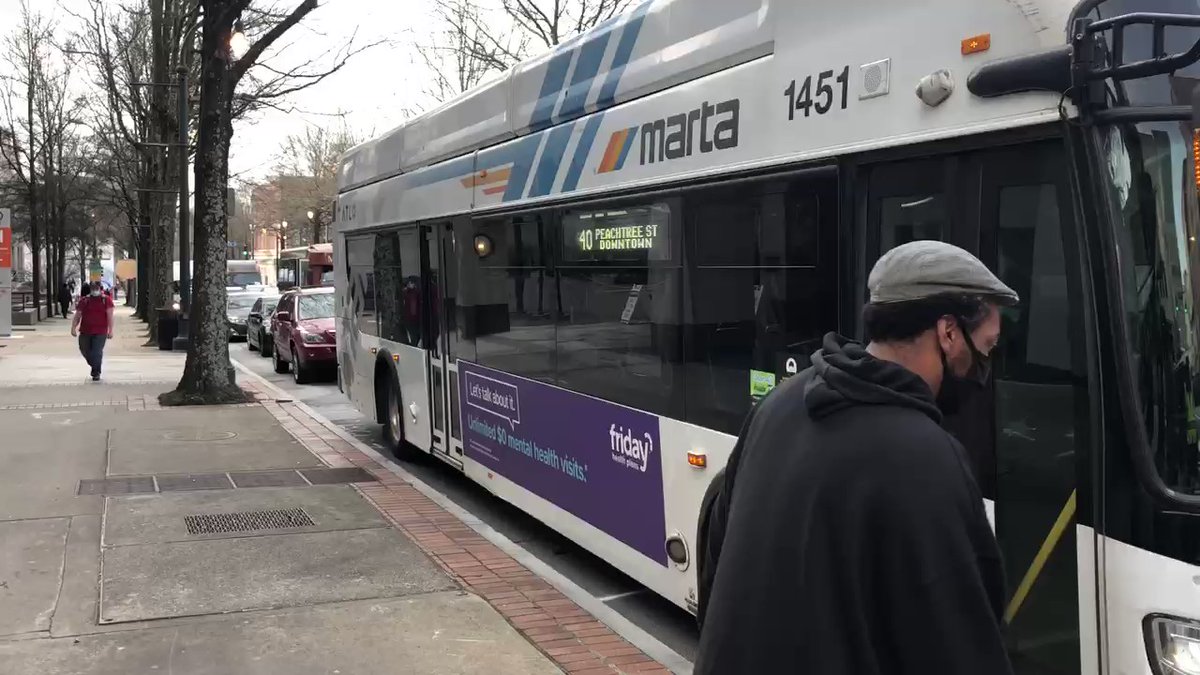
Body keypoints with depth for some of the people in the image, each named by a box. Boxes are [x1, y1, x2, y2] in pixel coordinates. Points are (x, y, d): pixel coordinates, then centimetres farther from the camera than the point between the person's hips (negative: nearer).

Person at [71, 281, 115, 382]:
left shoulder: (106, 300, 2)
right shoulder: (83, 300, 9)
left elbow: (109, 316, -2)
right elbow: (77, 315, 8)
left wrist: (110, 330, -9)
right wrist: (73, 327, -4)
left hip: (100, 332, -4)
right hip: (85, 331, 4)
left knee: (97, 352, -10)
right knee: (85, 351, 12)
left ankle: (96, 373, 0)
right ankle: (94, 366, 37)